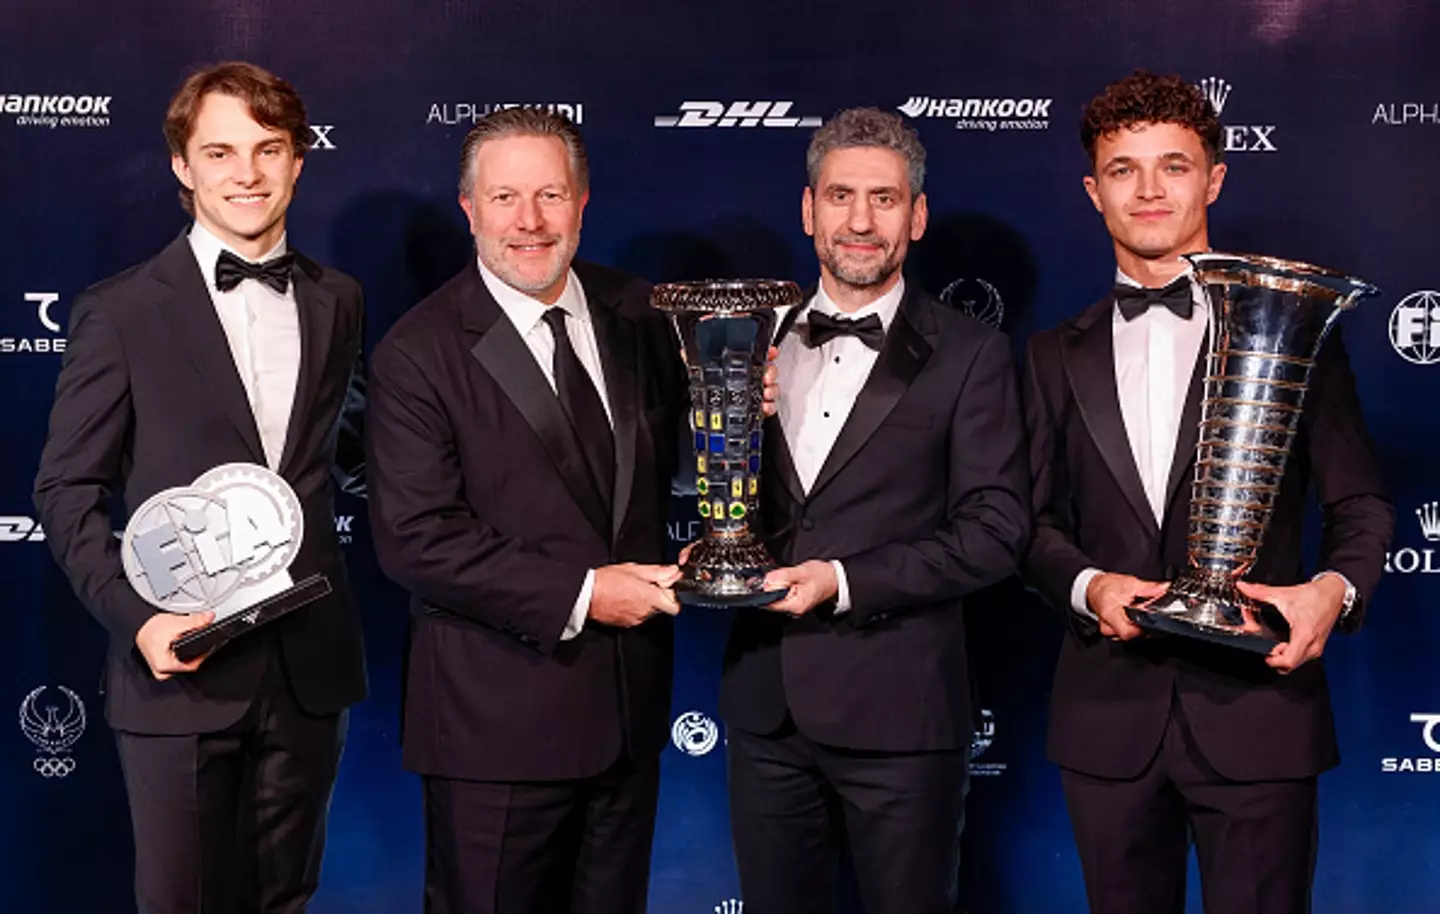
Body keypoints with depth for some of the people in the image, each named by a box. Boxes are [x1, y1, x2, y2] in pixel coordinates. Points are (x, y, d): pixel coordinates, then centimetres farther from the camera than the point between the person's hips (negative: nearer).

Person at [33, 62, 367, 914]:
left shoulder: (339, 302, 7)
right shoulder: (120, 313, -4)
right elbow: (67, 489, -3)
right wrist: (136, 617, -15)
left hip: (309, 665, 3)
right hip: (181, 666, -3)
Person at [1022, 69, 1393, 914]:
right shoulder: (1059, 355, 12)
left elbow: (1362, 506, 4)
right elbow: (1034, 518, 10)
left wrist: (1334, 588, -16)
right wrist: (1086, 585, -10)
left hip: (1258, 705, -2)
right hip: (1109, 714, 3)